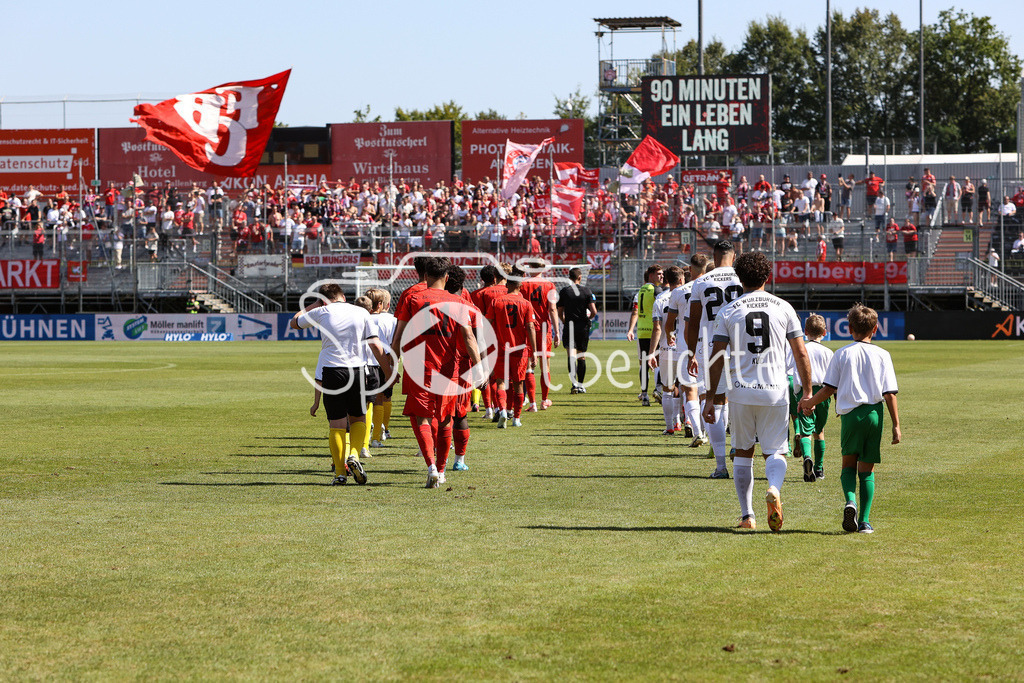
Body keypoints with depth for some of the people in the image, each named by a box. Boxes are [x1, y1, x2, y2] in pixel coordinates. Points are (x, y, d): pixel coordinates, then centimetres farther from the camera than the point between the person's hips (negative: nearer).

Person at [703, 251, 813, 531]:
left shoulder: (728, 311, 2)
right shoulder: (783, 308, 3)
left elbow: (717, 358, -1)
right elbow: (801, 355, 1)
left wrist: (710, 398, 3)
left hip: (741, 392, 0)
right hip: (776, 392, 0)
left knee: (743, 453, 14)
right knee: (775, 451, 7)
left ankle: (747, 516, 14)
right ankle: (774, 488, -26)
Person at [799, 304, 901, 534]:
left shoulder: (842, 354, 2)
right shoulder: (882, 355, 3)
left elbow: (829, 388, 1)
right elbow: (890, 394, 0)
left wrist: (810, 402, 18)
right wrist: (896, 425, 3)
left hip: (850, 413, -1)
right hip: (875, 413, 1)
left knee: (849, 463, 14)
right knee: (867, 469, 9)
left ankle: (850, 501, -14)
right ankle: (864, 520, 3)